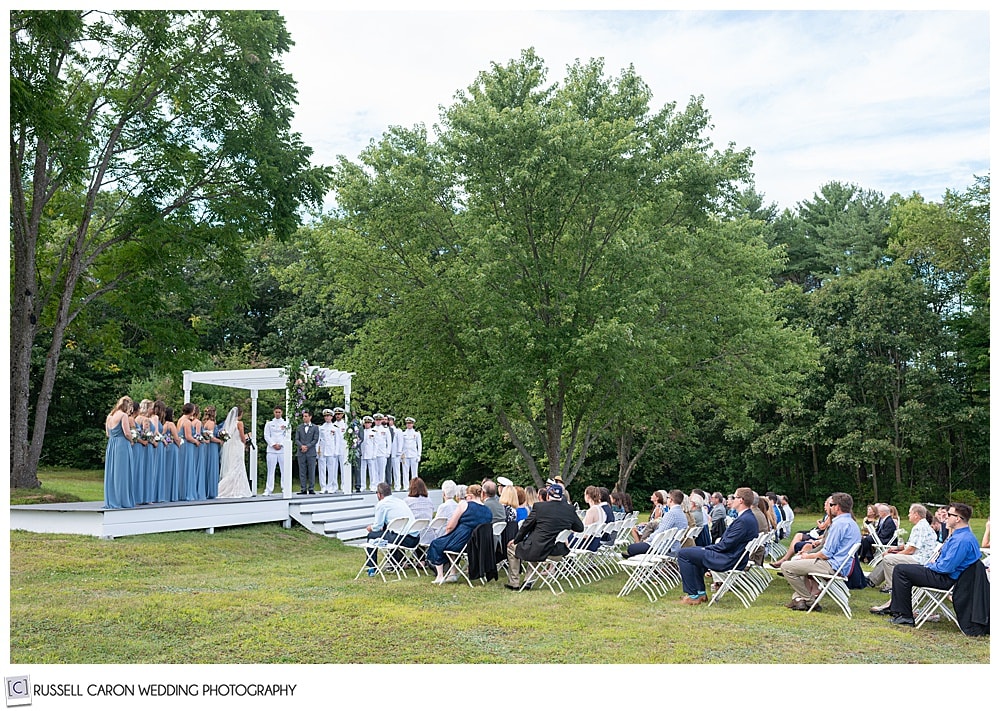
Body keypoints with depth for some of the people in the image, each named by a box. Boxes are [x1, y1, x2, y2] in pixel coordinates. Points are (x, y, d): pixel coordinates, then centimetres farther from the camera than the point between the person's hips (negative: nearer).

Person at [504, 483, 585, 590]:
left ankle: (514, 583, 23)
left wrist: (516, 540, 15)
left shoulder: (539, 506, -10)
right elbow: (580, 528, 11)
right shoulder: (570, 510, -1)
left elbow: (526, 526, 0)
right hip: (559, 552, 5)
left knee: (512, 547, 22)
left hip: (538, 551, -5)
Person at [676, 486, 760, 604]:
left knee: (683, 554, -8)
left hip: (728, 561, -11)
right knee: (693, 551, 27)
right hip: (732, 557, 11)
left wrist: (707, 548, -8)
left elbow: (726, 545, -23)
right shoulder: (749, 517, 10)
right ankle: (701, 593, 23)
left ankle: (693, 596, -4)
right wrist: (709, 547, 9)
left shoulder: (744, 520, -24)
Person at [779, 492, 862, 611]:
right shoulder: (852, 523, 15)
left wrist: (808, 556, -1)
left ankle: (809, 600, 1)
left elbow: (826, 554, -19)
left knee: (786, 567, -10)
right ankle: (800, 599, 18)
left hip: (833, 567, -11)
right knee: (796, 560, 30)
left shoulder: (839, 524, -17)